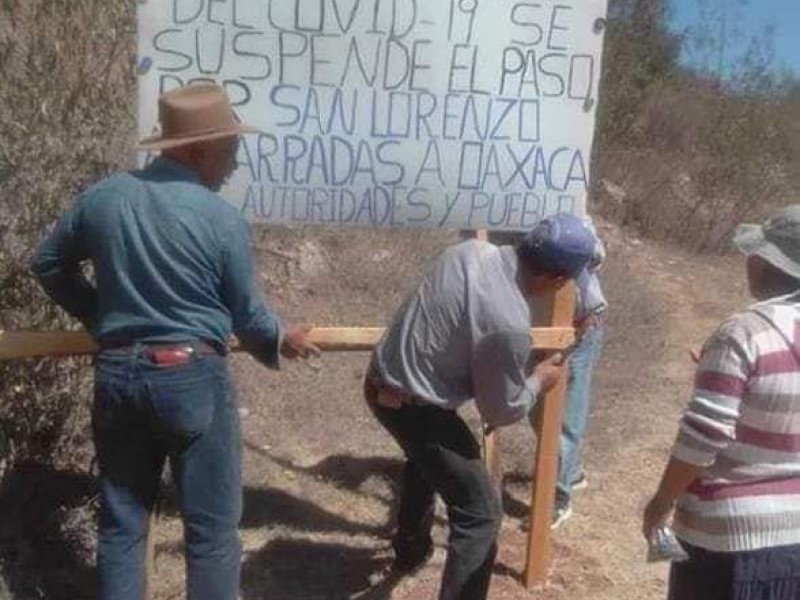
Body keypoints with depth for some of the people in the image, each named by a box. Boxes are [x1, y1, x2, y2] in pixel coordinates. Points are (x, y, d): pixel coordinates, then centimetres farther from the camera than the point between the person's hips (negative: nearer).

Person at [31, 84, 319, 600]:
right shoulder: (223, 219, -10)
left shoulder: (102, 198, 3)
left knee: (120, 521, 17)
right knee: (212, 525, 9)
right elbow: (247, 316, -2)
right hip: (192, 377, -4)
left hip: (117, 375, 5)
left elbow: (49, 263, 17)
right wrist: (281, 341, 18)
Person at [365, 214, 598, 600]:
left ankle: (410, 550, 57)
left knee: (428, 459, 36)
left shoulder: (471, 249, -5)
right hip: (412, 407, -9)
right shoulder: (509, 325, -26)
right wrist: (538, 381, 6)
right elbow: (501, 411, -12)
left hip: (381, 379, 9)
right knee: (480, 514, 1)